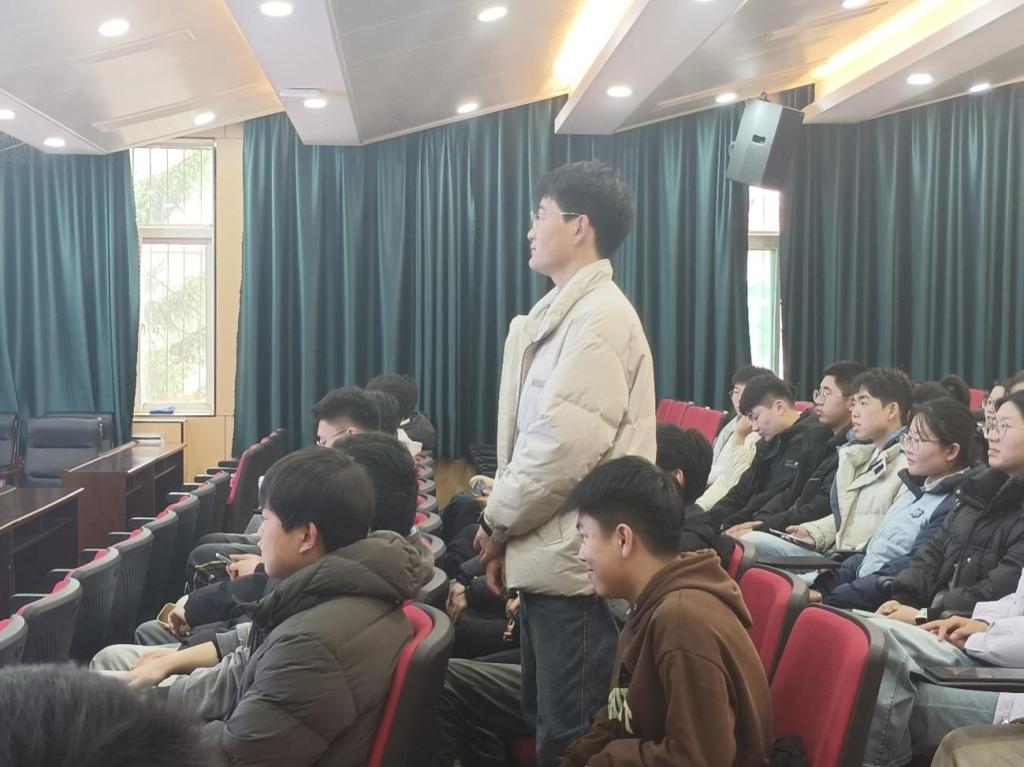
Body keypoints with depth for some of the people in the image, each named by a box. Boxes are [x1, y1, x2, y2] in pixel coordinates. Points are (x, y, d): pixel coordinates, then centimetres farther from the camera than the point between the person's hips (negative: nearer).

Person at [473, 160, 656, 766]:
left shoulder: (600, 314, -14)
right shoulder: (563, 314, 15)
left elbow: (567, 443, -22)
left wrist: (497, 520, -9)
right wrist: (509, 533, 9)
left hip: (574, 563, -9)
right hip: (549, 558, 9)